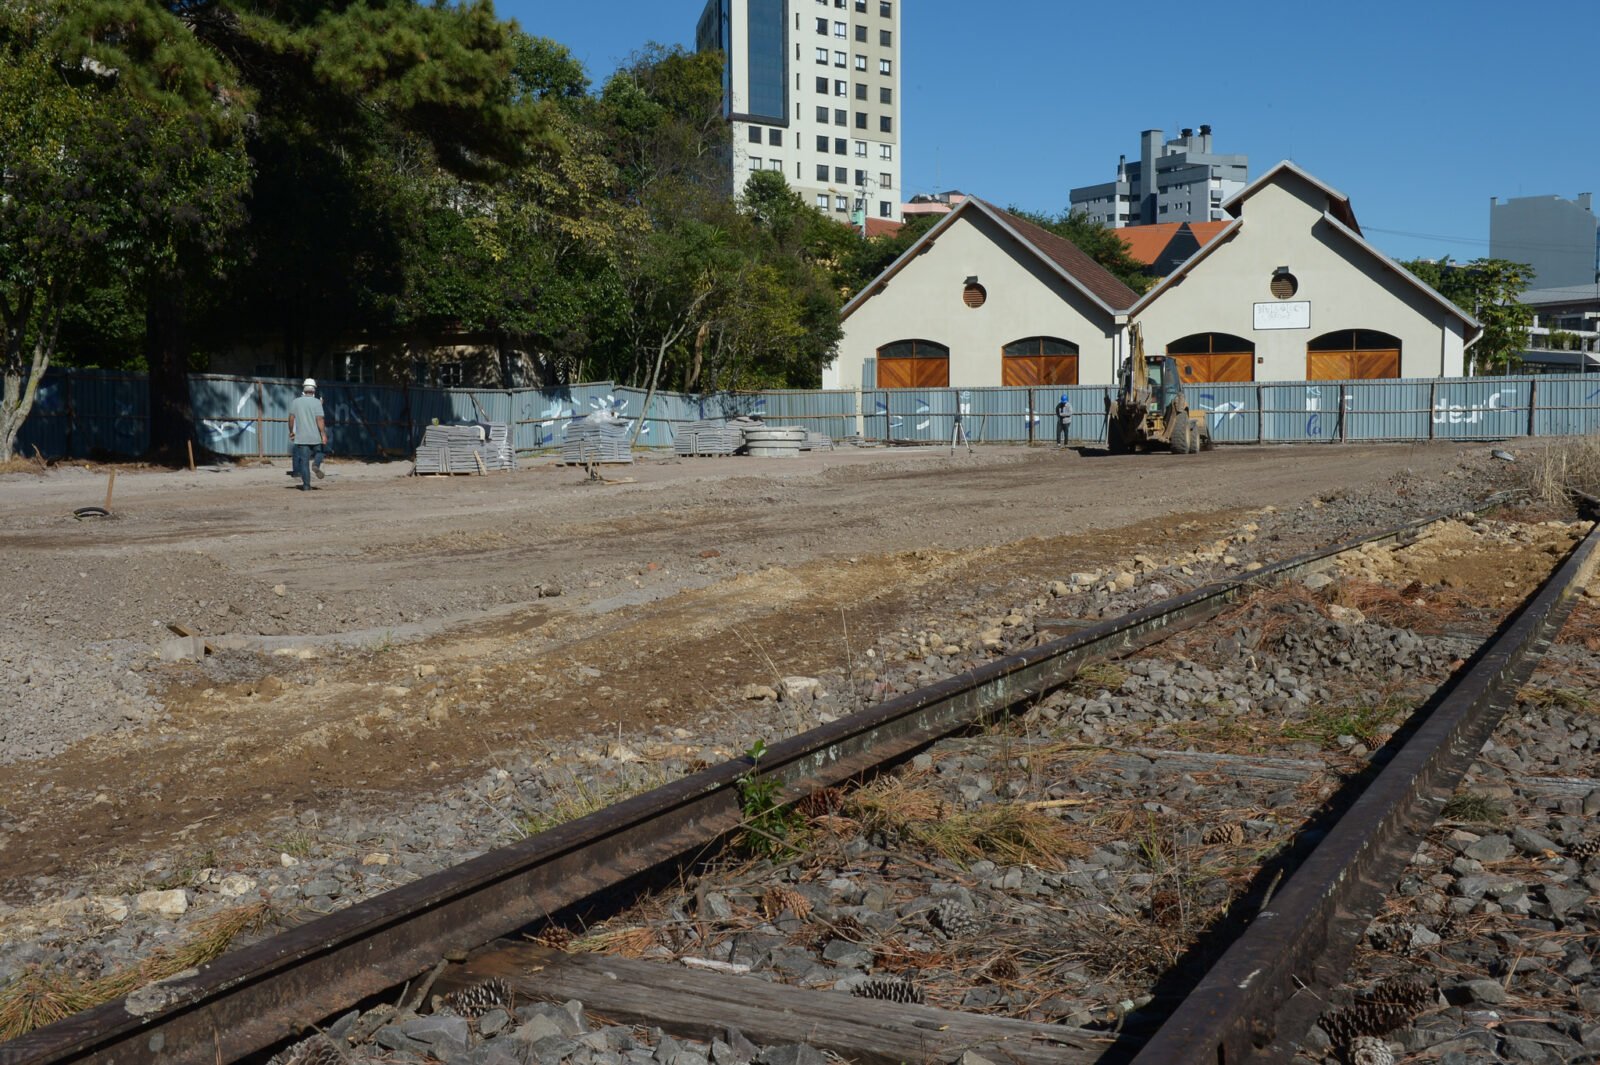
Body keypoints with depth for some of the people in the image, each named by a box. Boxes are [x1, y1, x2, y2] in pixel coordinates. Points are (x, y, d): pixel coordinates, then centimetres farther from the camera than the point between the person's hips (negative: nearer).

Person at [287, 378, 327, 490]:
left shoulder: (296, 402, 3)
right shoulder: (316, 402, -7)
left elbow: (291, 418, 3)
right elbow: (320, 419, -13)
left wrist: (291, 431, 16)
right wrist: (324, 434, -12)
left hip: (301, 437, 2)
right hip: (315, 437, -2)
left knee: (304, 461, 5)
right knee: (319, 452, 24)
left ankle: (306, 485, 2)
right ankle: (316, 464, -8)